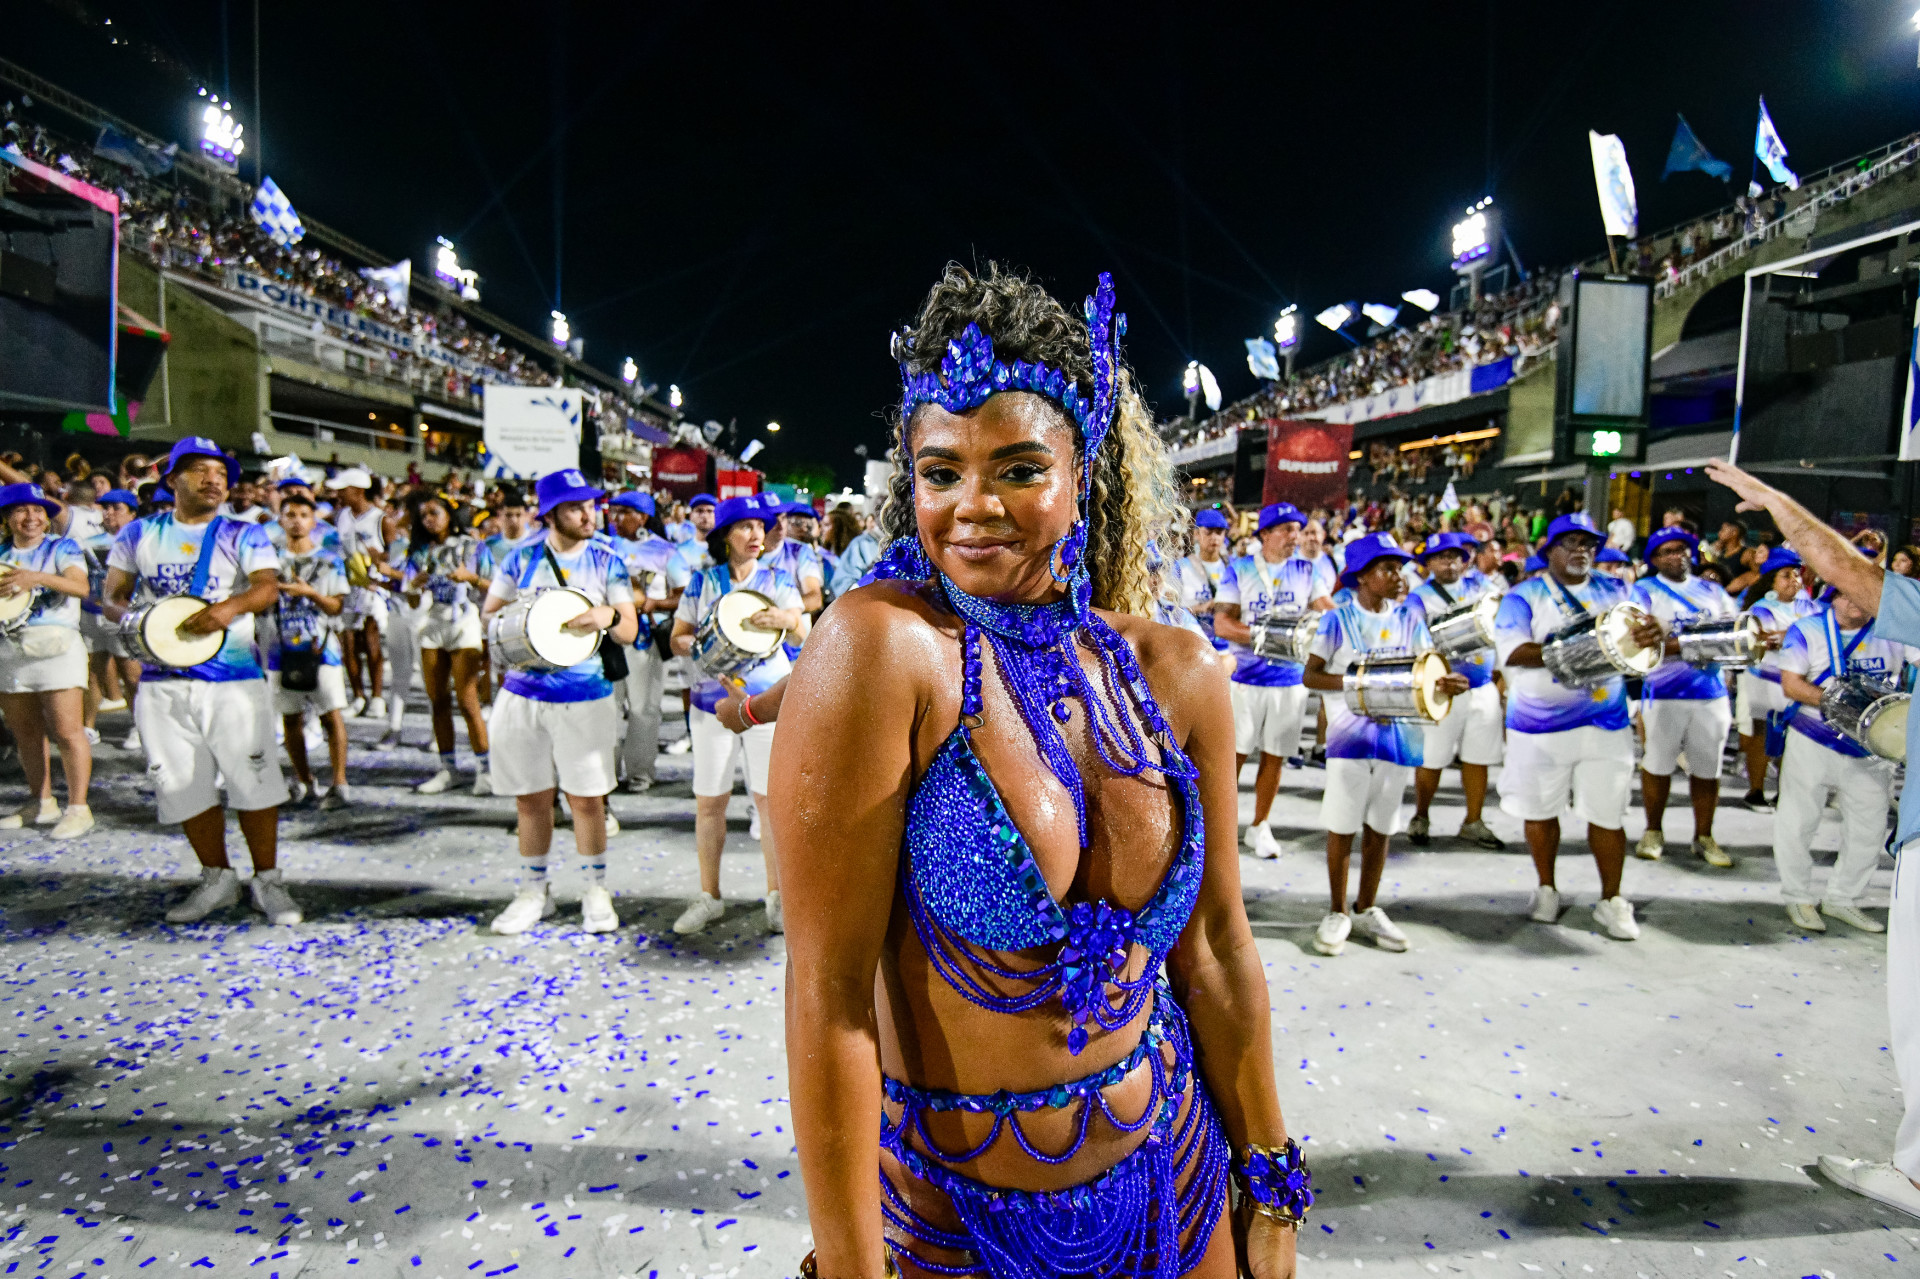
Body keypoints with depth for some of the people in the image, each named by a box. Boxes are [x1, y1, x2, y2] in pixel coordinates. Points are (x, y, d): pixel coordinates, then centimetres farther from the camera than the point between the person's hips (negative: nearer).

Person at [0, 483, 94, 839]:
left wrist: (37, 577, -29)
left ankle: (78, 808, -2)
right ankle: (41, 804, 22)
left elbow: (81, 586, -16)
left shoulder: (62, 548, 1)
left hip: (56, 647, -5)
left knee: (68, 732, -7)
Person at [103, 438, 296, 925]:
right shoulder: (139, 534, 12)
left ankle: (267, 880, 9)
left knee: (253, 779, -4)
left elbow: (268, 587, -11)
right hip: (162, 682, 3)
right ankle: (217, 878, 22)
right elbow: (112, 595, 12)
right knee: (183, 785, 7)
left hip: (233, 678, -2)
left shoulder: (243, 535, 4)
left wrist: (233, 605, -31)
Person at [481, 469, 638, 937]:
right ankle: (534, 891, 26)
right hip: (522, 694, 2)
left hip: (585, 697, -1)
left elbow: (630, 631, 0)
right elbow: (488, 613, 10)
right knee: (531, 797, 10)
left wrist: (609, 616, -22)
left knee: (587, 798, 3)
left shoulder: (607, 562, 2)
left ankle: (596, 890, 21)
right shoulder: (522, 557, 4)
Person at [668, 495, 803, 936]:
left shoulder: (777, 579, 5)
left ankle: (777, 897, 10)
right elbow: (677, 638, 7)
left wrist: (785, 619, -33)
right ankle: (709, 897, 18)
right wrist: (701, 646, -16)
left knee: (771, 797, -2)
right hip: (712, 700, 1)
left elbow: (803, 628, -9)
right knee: (709, 800, 4)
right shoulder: (702, 582, 7)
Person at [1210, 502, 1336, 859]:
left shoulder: (1309, 571, 7)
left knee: (1274, 756, 9)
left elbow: (1328, 611, -2)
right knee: (1234, 752, -1)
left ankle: (1259, 827, 23)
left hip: (1290, 678, 2)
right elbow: (1222, 623, -7)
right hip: (1245, 677, -2)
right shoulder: (1239, 570, 0)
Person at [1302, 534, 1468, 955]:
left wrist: (1450, 682, -14)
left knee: (1379, 828, 12)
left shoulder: (1410, 618, 8)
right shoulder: (1338, 620, -2)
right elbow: (1310, 675, -3)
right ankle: (1338, 913, 16)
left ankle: (1366, 909, 27)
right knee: (1342, 827, 2)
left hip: (1398, 735, 3)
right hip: (1350, 736, -3)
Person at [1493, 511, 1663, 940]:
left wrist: (1651, 635, -22)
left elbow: (1638, 635, 2)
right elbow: (1511, 651, -16)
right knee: (1541, 810, 10)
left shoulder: (1615, 591, 9)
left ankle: (1611, 900, 20)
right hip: (1540, 724, -2)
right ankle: (1547, 889, 29)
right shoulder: (1524, 595, -3)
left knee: (1607, 814, 4)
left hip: (1606, 722, 2)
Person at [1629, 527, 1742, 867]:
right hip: (1664, 693, -3)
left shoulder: (1712, 591, 15)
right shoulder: (1644, 592, 2)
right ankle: (1653, 831, 20)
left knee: (1707, 768, 6)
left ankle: (1704, 836, 19)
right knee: (1657, 765, 5)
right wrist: (1686, 644, -23)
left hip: (1712, 691, 3)